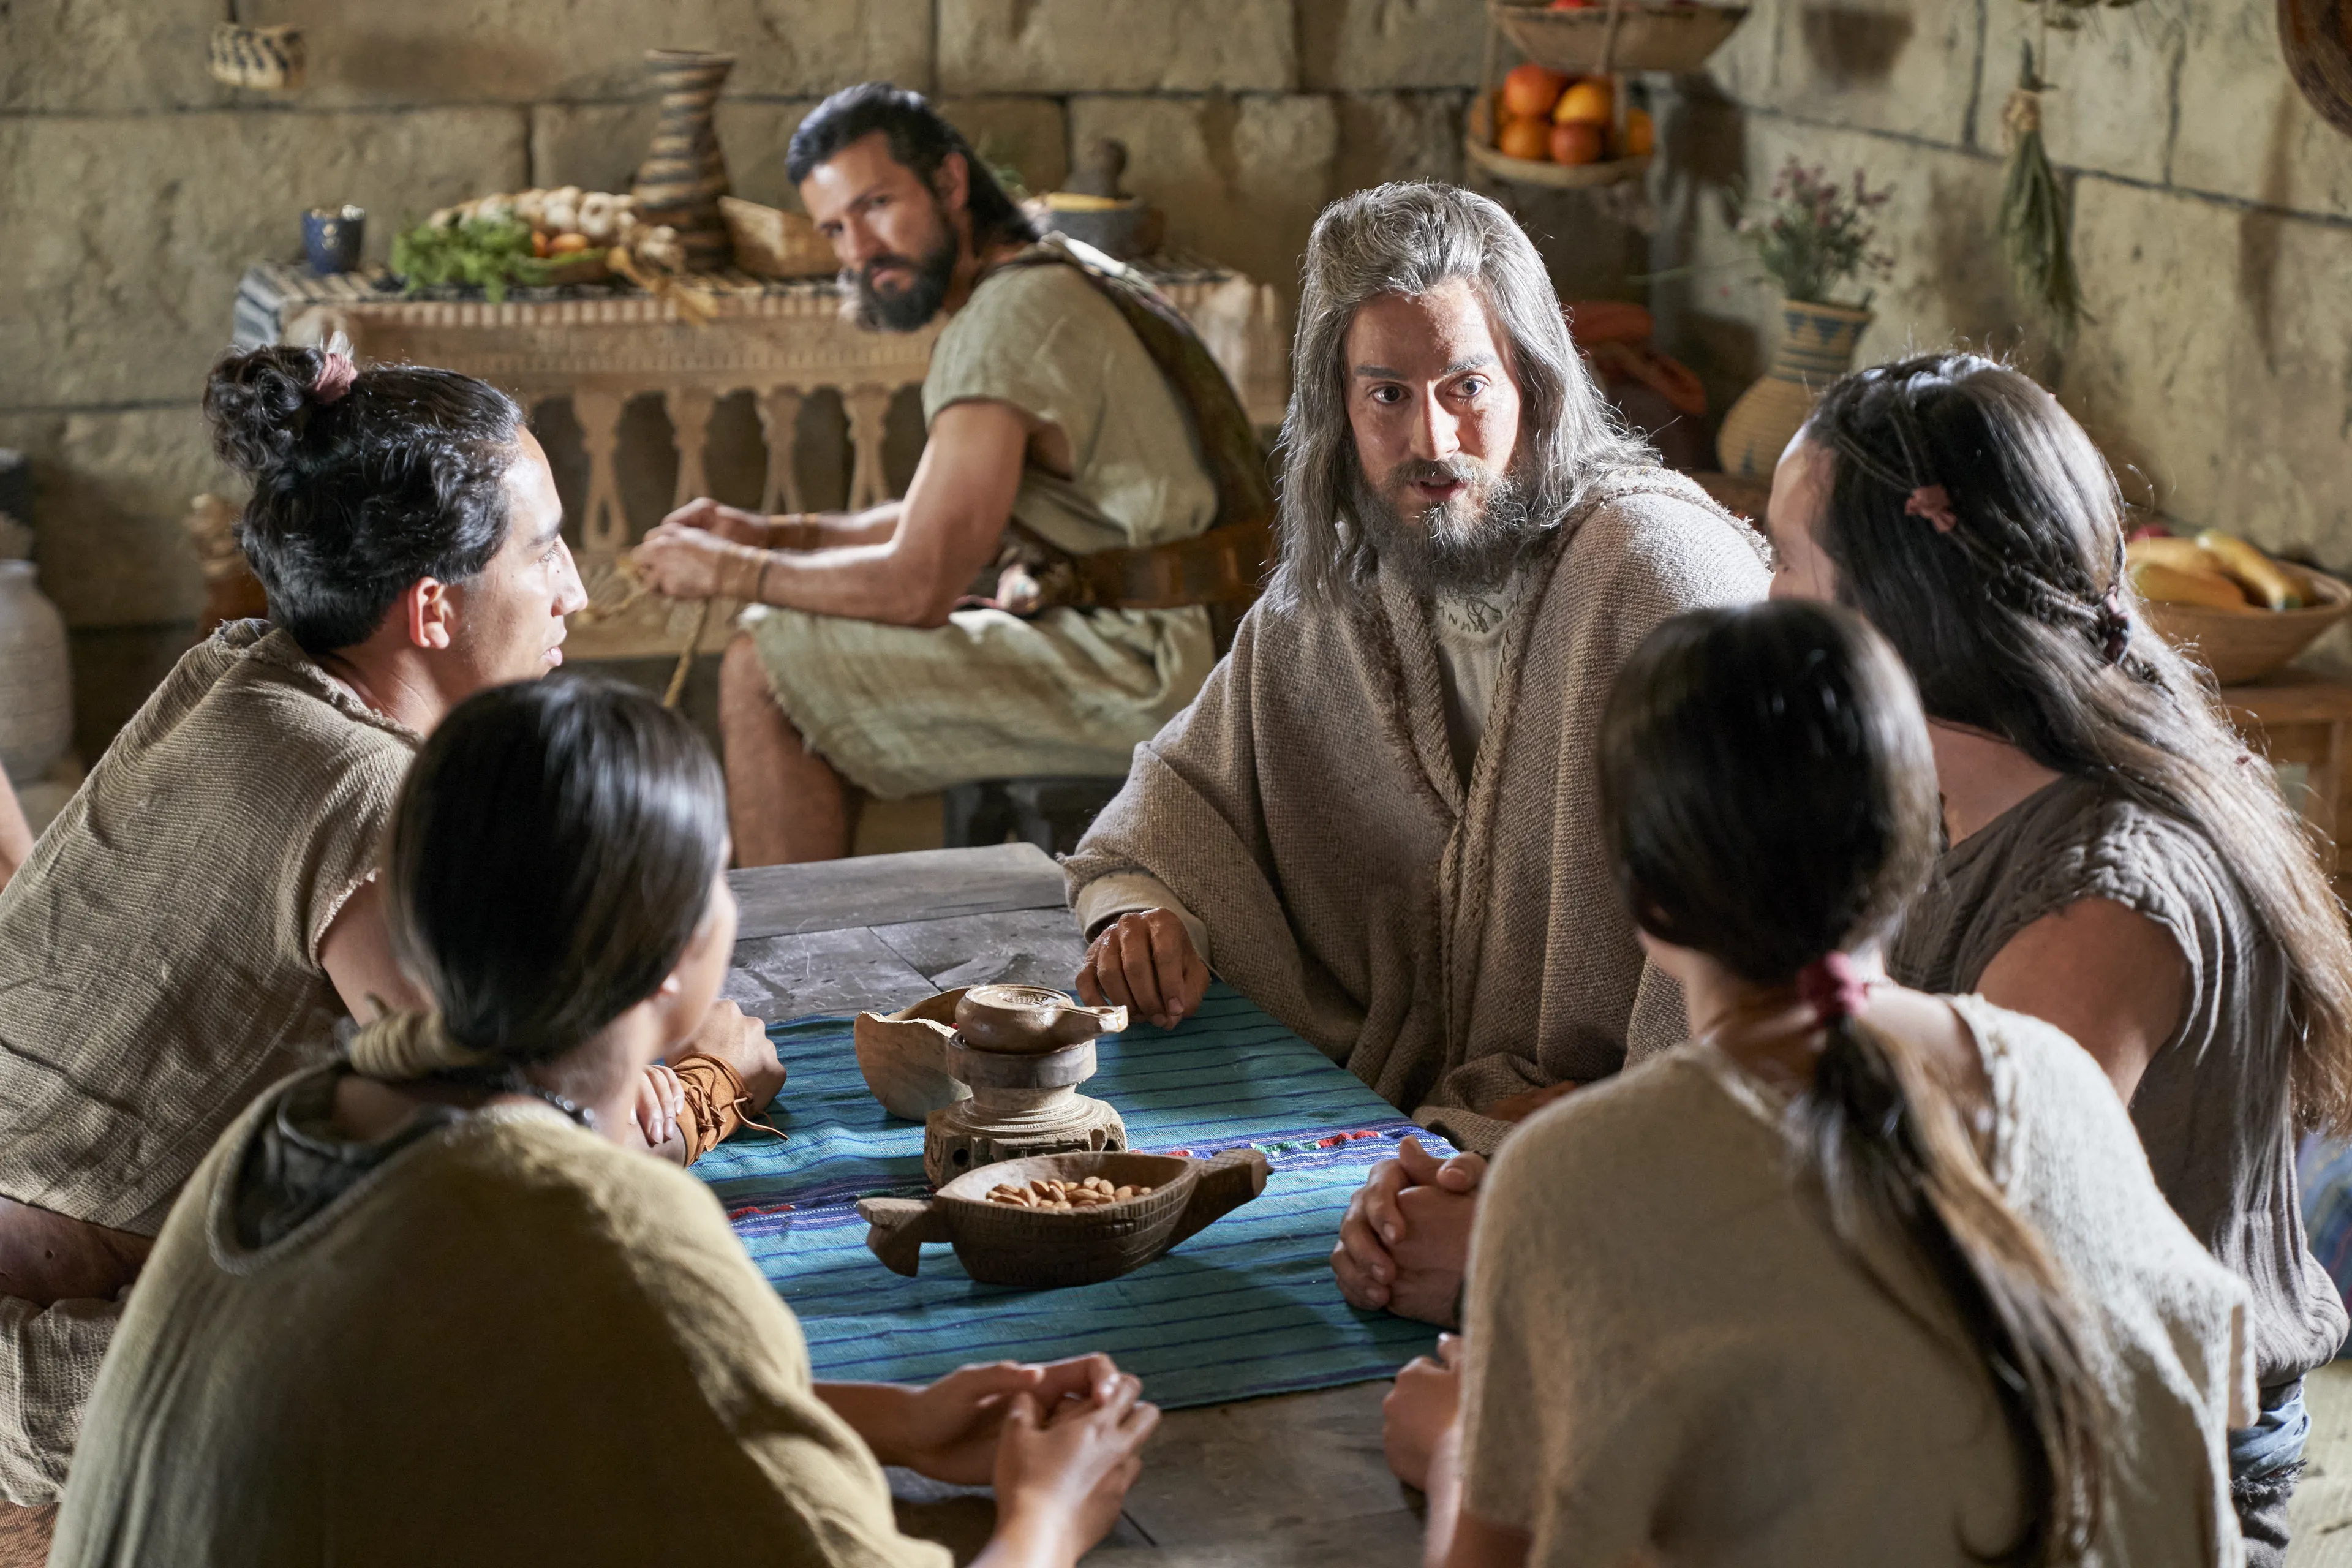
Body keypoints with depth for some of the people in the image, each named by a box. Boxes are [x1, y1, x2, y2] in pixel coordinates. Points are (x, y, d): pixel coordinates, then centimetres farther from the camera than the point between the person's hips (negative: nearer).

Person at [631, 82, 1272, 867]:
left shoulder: (1010, 318, -18)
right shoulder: (1047, 278, 14)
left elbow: (917, 585, -19)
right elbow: (944, 526, 22)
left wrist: (731, 571, -6)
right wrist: (769, 534, 13)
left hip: (1140, 669, -11)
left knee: (761, 674, -10)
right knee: (794, 638, 21)